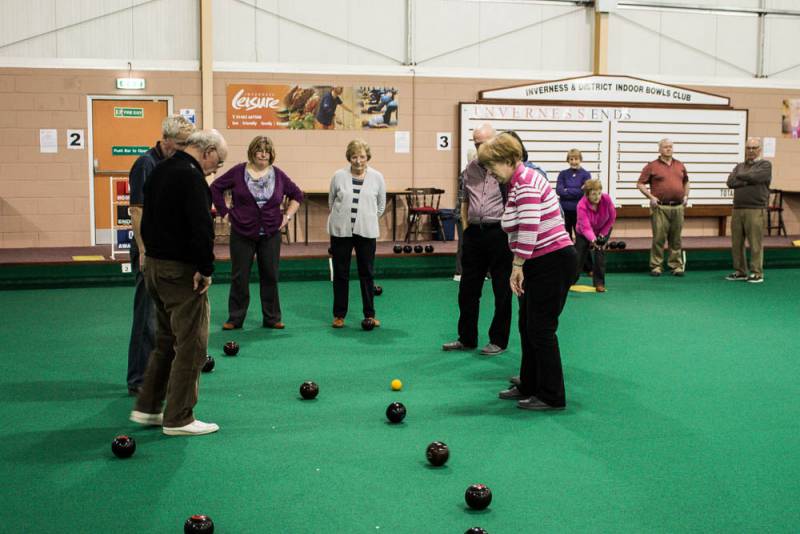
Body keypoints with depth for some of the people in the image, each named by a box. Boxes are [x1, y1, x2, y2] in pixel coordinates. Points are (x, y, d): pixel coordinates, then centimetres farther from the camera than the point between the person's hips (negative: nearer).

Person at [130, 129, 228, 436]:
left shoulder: (159, 172, 14)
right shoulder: (191, 177, -17)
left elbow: (148, 220, 19)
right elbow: (202, 227, -24)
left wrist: (152, 253, 17)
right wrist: (206, 269, -17)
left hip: (154, 264, 10)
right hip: (181, 271, -10)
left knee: (166, 340, 20)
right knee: (191, 344, 0)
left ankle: (147, 408, 25)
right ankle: (178, 419, 6)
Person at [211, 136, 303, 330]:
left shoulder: (278, 175, 3)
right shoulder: (238, 172, -2)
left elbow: (297, 195, 15)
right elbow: (215, 188, 5)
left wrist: (288, 215, 5)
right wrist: (225, 211, 0)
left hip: (271, 234, 2)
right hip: (242, 233, -2)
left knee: (270, 277, 6)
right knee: (239, 277, 4)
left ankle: (271, 318, 16)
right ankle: (235, 318, 13)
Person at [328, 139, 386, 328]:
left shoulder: (377, 177, 1)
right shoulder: (339, 176, -1)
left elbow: (381, 205, 11)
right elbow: (331, 201, 12)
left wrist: (368, 219, 12)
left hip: (366, 232, 0)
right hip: (341, 231, 0)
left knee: (367, 273, 6)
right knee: (340, 274, 6)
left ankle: (370, 314, 15)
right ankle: (339, 315, 15)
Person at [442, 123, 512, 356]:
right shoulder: (470, 168, 10)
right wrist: (465, 228, 13)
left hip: (498, 234, -6)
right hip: (474, 233, 6)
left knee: (502, 290, 5)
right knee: (467, 289, 12)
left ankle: (498, 340, 17)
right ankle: (467, 339, 24)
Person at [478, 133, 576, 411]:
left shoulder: (526, 183, -18)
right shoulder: (517, 182, 14)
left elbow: (528, 229, -26)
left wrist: (517, 267, -17)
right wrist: (520, 266, 16)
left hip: (554, 263, -10)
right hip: (538, 264, 10)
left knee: (541, 329, -3)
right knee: (527, 326, 15)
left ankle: (552, 397, 7)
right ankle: (529, 386, 27)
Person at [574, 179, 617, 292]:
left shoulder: (606, 199, -29)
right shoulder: (581, 205, -36)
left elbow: (612, 217, -13)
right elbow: (585, 227, -41)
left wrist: (602, 234, -12)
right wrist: (593, 239, -59)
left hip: (603, 230, 1)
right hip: (583, 232, -1)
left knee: (600, 253, -16)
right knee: (578, 258, 1)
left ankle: (599, 283, -3)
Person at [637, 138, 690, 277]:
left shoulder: (680, 166, 15)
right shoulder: (652, 166, 1)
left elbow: (686, 182, 28)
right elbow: (640, 184, 1)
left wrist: (686, 195, 13)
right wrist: (651, 197, -9)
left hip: (678, 207, 4)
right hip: (660, 208, -4)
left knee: (676, 239, 7)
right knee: (659, 238, -4)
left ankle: (676, 266, 13)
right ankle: (656, 266, 3)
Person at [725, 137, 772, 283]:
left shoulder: (765, 165, 4)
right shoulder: (739, 167, 19)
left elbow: (754, 176, -15)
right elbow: (730, 182, 1)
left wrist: (740, 176, 2)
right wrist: (748, 181, -8)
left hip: (756, 210, -5)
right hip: (737, 209, 5)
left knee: (755, 243, -5)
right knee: (736, 243, 7)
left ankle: (757, 273, 1)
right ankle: (740, 271, 16)